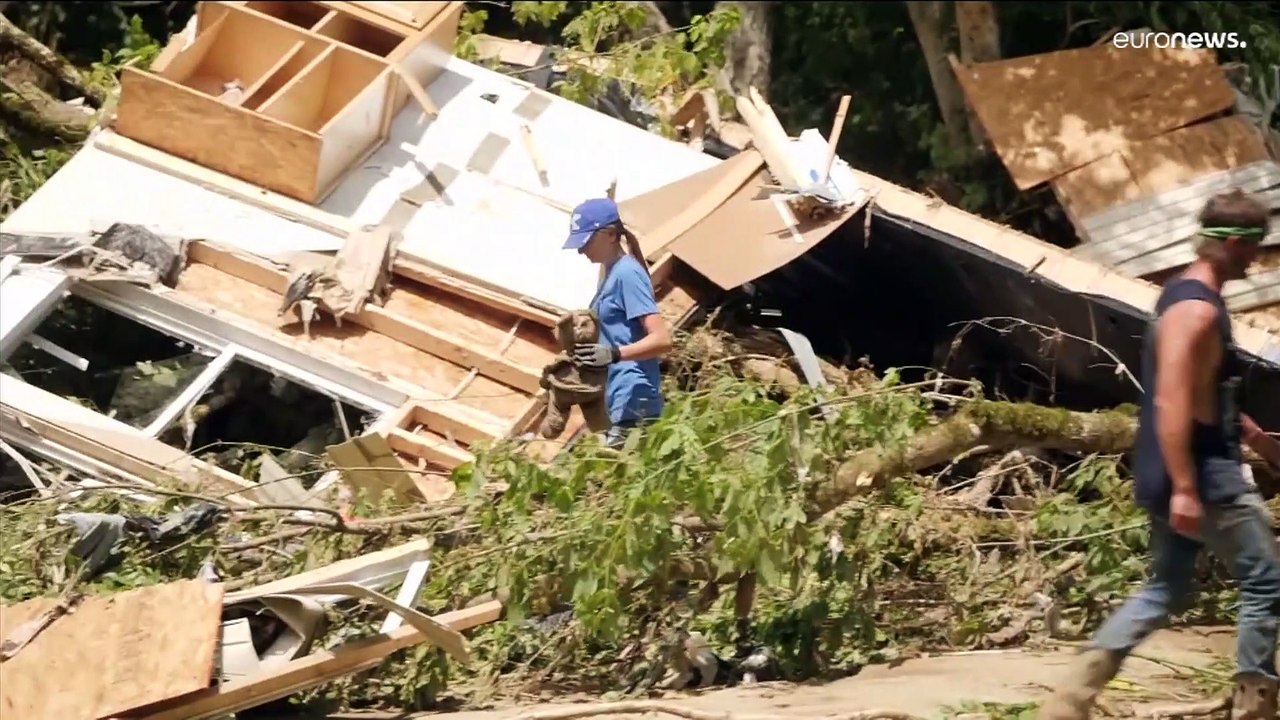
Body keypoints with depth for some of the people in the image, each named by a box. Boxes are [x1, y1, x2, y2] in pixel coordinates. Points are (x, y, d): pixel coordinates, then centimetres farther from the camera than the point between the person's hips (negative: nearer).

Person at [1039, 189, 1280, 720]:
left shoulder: (1187, 297, 14)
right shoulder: (1196, 310, -19)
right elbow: (1171, 403, -26)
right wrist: (1185, 489, -29)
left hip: (1181, 473, 10)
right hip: (1202, 475, -10)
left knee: (1165, 590, 14)